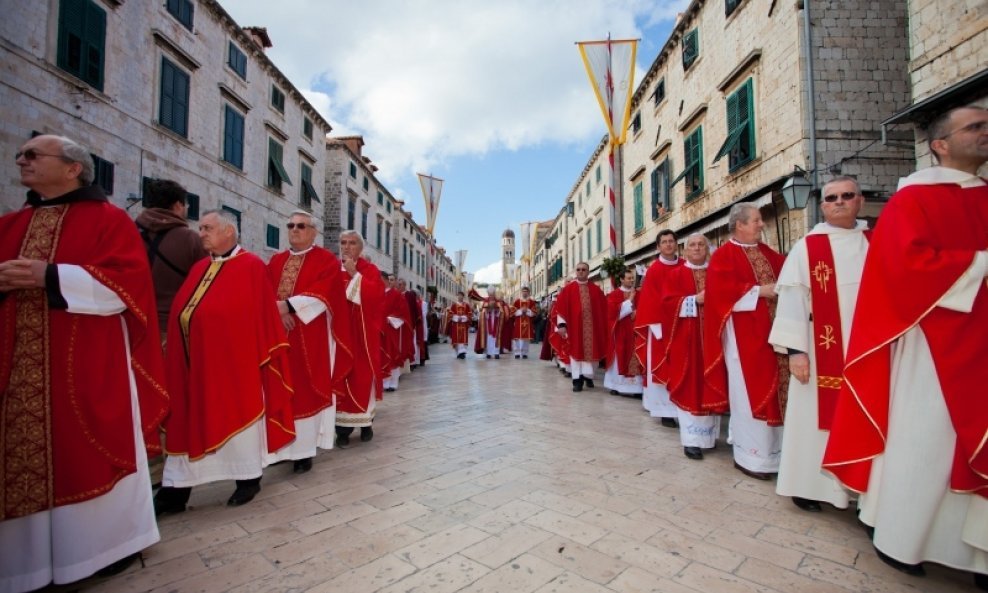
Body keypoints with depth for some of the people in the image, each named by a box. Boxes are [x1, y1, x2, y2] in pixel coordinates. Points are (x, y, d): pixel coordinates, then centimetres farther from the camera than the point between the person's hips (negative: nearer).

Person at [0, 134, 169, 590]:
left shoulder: (108, 220, -1)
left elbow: (126, 281, -13)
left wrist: (50, 276, -17)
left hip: (88, 367, -6)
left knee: (92, 449, 3)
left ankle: (112, 539, 18)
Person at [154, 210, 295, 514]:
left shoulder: (252, 266, -7)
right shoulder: (199, 268, 14)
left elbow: (263, 314, -10)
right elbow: (181, 311, 16)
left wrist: (258, 354, -11)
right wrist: (176, 350, 10)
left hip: (233, 358, -7)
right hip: (194, 359, 7)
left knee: (237, 415, 6)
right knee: (187, 421, 11)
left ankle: (249, 478, 24)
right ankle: (176, 490, 22)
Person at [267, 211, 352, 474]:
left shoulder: (326, 260, 0)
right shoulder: (276, 261, 16)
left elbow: (323, 293, -14)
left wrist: (289, 305, -22)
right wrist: (276, 309, -11)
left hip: (310, 338, -5)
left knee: (305, 390, -1)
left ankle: (304, 450, 9)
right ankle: (282, 446, 20)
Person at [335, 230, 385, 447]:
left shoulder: (370, 270, 4)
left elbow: (375, 294, -14)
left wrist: (354, 274, -14)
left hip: (363, 333, -2)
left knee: (363, 376, 2)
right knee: (341, 375, 0)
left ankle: (366, 422, 15)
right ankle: (343, 425, 8)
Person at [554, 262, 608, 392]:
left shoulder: (596, 289, 7)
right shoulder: (568, 289, 2)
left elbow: (603, 308, 7)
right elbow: (561, 307, -3)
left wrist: (603, 326, 1)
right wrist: (562, 324, -11)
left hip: (592, 325, 2)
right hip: (575, 326, -2)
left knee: (591, 350, 7)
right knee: (576, 351, 2)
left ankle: (588, 375, 27)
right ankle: (577, 379, 7)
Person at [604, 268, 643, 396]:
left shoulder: (639, 294, 12)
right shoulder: (614, 294, 0)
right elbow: (614, 312, -13)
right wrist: (629, 301, -11)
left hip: (635, 331, 4)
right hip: (620, 331, -3)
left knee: (635, 358, 0)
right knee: (620, 358, -1)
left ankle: (636, 386, 2)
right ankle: (616, 385, 7)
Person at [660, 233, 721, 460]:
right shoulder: (676, 274, 5)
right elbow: (668, 302, -5)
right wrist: (694, 300, -16)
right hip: (687, 337, -3)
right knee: (690, 385, -4)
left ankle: (709, 434, 19)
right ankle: (692, 439, -1)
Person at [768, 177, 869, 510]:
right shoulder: (806, 248, -1)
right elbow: (792, 299, -8)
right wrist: (794, 349, -14)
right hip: (821, 351, -3)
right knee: (817, 416, 4)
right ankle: (808, 484, 18)